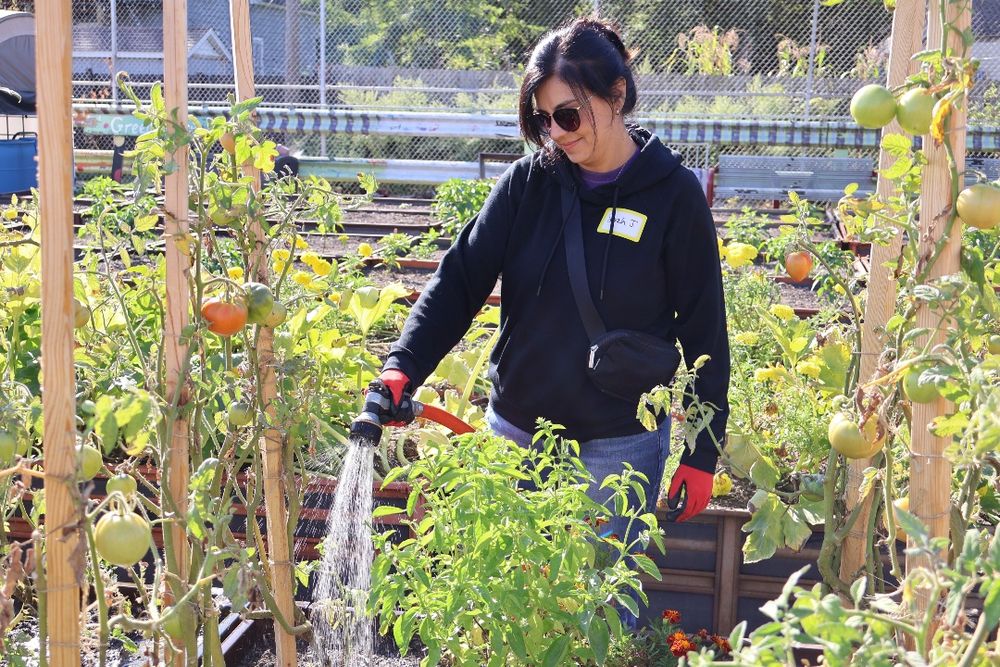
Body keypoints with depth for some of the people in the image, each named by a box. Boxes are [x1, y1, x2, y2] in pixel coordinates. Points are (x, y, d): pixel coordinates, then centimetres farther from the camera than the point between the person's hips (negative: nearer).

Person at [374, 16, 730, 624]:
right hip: (518, 429, 3)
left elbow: (704, 331, -5)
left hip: (620, 442, -3)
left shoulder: (674, 195, -9)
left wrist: (702, 455, -5)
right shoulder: (529, 182, -3)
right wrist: (402, 368, -19)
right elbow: (460, 280, -4)